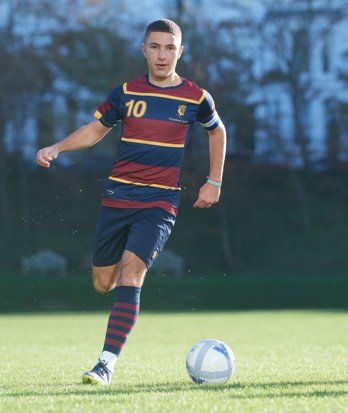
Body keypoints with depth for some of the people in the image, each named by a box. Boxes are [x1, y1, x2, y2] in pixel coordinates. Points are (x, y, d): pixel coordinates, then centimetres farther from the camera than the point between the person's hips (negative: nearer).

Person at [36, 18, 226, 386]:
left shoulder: (196, 98, 1)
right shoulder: (126, 93, 3)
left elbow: (217, 132, 19)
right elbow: (96, 129, 15)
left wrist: (214, 182, 16)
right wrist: (56, 149, -1)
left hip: (160, 203, -3)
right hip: (117, 197, 3)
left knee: (131, 273, -21)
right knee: (102, 283, 5)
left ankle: (107, 362, -23)